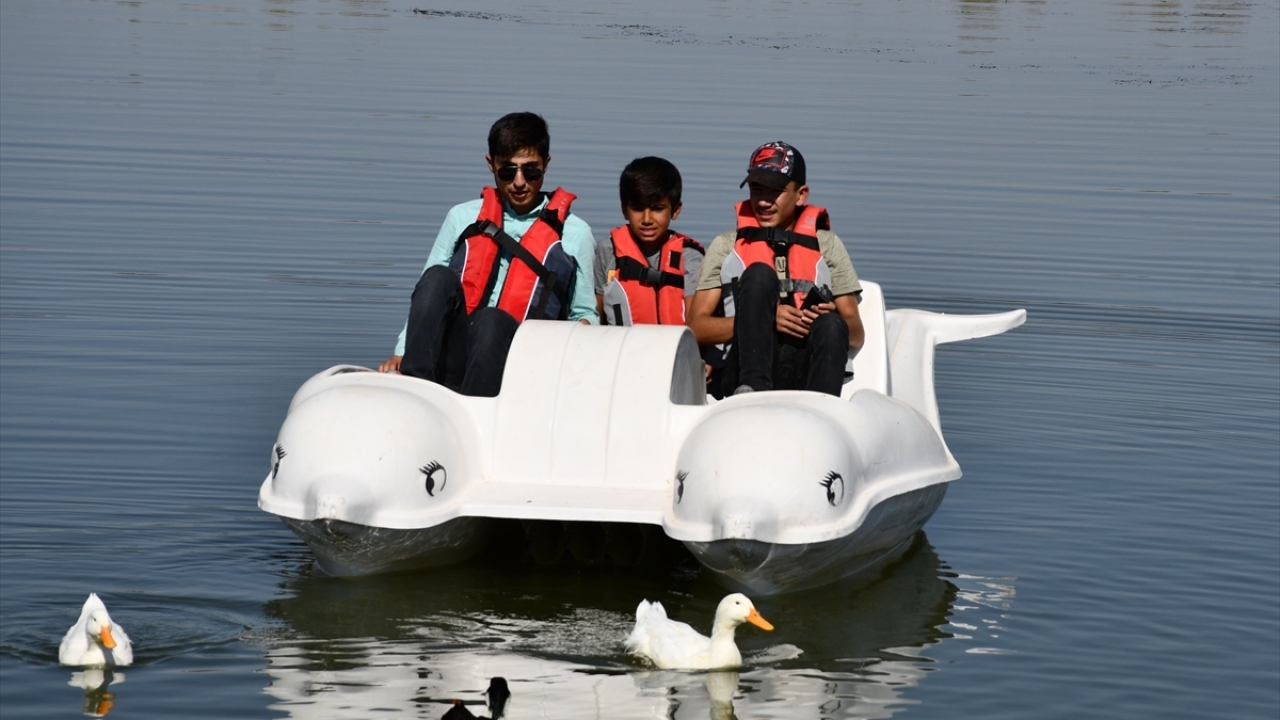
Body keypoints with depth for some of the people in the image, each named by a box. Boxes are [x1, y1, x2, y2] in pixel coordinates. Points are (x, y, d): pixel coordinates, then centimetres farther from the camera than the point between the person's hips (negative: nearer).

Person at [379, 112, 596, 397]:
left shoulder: (574, 234, 15)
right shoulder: (463, 219, 20)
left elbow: (583, 314, 17)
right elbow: (427, 293, 17)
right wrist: (402, 353, 2)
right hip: (452, 360, 2)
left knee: (492, 321, -35)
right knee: (438, 278, -25)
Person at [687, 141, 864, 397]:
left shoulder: (827, 245, 24)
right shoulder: (726, 246, 22)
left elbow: (856, 336, 17)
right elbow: (696, 328, 9)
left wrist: (829, 321, -7)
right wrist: (760, 318, -8)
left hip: (806, 374, 1)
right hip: (748, 370, -1)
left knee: (831, 325, -31)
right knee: (759, 274, -23)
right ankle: (753, 388, -45)